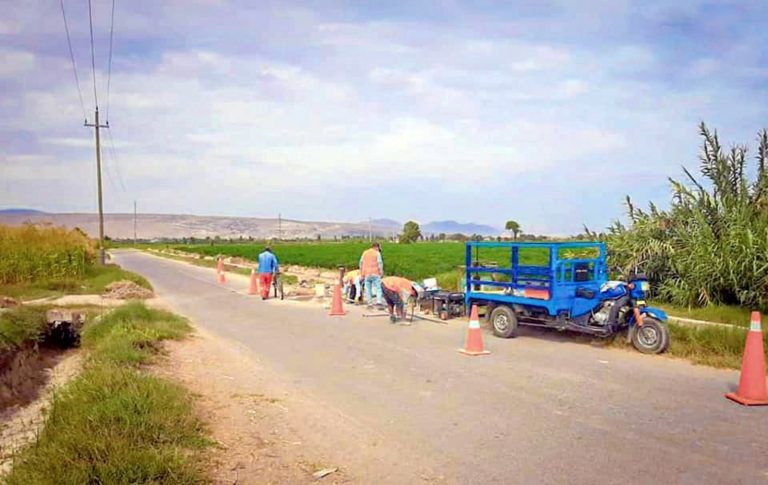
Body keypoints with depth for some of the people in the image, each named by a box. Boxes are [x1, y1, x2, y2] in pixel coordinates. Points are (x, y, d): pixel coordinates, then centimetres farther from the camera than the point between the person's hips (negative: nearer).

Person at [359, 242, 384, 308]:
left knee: (368, 289, 7)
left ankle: (369, 303, 6)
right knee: (378, 287, -1)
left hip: (366, 274, 4)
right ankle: (379, 301, -13)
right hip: (375, 273, -4)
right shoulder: (377, 253, 0)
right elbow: (380, 263, -8)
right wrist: (381, 271, -1)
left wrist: (361, 273, 18)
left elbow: (361, 263, 13)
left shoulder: (365, 252, 13)